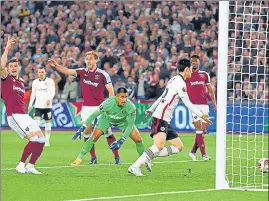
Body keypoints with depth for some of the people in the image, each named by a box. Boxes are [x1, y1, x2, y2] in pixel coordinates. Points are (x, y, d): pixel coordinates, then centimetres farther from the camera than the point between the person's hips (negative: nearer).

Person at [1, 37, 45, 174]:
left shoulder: (21, 82, 20)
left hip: (24, 115, 8)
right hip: (14, 116, -8)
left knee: (41, 140, 0)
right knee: (34, 139, -20)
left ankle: (30, 166, 9)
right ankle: (21, 165, -7)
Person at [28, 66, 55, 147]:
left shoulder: (50, 81, -2)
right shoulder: (35, 82, 9)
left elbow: (53, 92, -9)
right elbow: (33, 93, 15)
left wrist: (49, 99, -27)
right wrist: (30, 104, 9)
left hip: (47, 106, -2)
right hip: (38, 106, 2)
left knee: (47, 123, 4)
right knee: (36, 122, -12)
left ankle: (47, 141, 13)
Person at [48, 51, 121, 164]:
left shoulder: (103, 74, -5)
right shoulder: (82, 72, 3)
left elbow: (111, 91, -3)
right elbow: (67, 71, -10)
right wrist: (56, 66, -28)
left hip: (100, 107, -3)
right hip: (86, 107, 3)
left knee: (107, 131, -5)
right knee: (86, 133, -3)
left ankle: (117, 157, 2)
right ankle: (93, 158, 7)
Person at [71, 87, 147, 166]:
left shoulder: (131, 107, -36)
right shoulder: (108, 103, -39)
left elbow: (130, 125, -27)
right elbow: (94, 115, -27)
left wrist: (122, 140, -34)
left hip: (123, 121, 1)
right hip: (107, 118, -1)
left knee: (138, 139, -10)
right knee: (94, 137, -16)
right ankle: (79, 158, 0)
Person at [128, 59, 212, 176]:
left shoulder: (174, 80, 20)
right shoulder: (180, 82, -9)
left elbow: (162, 97, 27)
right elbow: (187, 103, -7)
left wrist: (151, 110, 34)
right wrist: (201, 115, 0)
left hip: (166, 120, 10)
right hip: (161, 117, -10)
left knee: (179, 147, 6)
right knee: (159, 145, -27)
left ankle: (148, 157, -1)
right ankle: (135, 166, -31)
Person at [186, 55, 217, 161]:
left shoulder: (205, 75, 13)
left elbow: (210, 90, 16)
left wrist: (214, 102, 8)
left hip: (204, 104, 4)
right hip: (194, 105, -4)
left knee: (203, 129, 2)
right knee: (199, 128, -12)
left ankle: (193, 151, 16)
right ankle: (203, 154, -13)